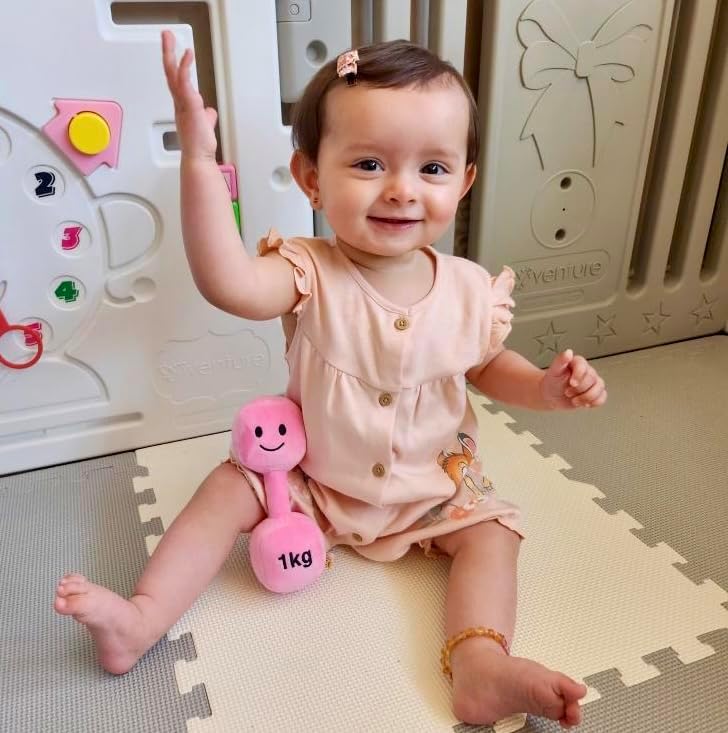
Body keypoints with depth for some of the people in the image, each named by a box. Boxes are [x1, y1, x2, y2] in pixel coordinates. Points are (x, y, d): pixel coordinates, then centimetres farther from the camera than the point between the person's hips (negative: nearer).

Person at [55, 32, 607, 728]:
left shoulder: (469, 289, -14)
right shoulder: (311, 273, -23)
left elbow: (488, 366, 5)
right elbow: (228, 283, -46)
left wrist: (546, 385, -15)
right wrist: (198, 161, -53)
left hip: (434, 487, 2)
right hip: (312, 478, -1)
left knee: (491, 531, -12)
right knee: (231, 487, -10)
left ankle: (480, 668, -12)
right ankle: (143, 617, -1)